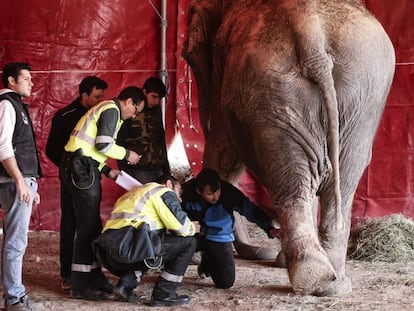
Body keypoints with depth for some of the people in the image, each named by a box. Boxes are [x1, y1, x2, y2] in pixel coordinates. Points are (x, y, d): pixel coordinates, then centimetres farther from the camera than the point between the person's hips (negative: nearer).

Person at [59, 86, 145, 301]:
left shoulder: (107, 110, 24)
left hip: (82, 168, 10)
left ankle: (95, 278, 20)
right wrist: (127, 154, -4)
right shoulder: (112, 110, -7)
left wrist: (107, 170, 17)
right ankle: (80, 286, -6)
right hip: (82, 168, -10)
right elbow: (103, 144, -18)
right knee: (88, 226, -8)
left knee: (92, 226, 13)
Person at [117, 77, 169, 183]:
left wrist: (166, 170, 21)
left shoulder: (156, 111, 13)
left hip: (157, 169, 6)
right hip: (138, 171, -6)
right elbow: (120, 142, -6)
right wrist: (123, 170, -11)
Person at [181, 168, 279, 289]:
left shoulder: (228, 192, -26)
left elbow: (250, 209, -24)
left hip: (219, 237, 0)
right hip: (194, 234, 0)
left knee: (226, 282, -6)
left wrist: (269, 228, -36)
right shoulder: (187, 192, -24)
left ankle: (208, 262, 29)